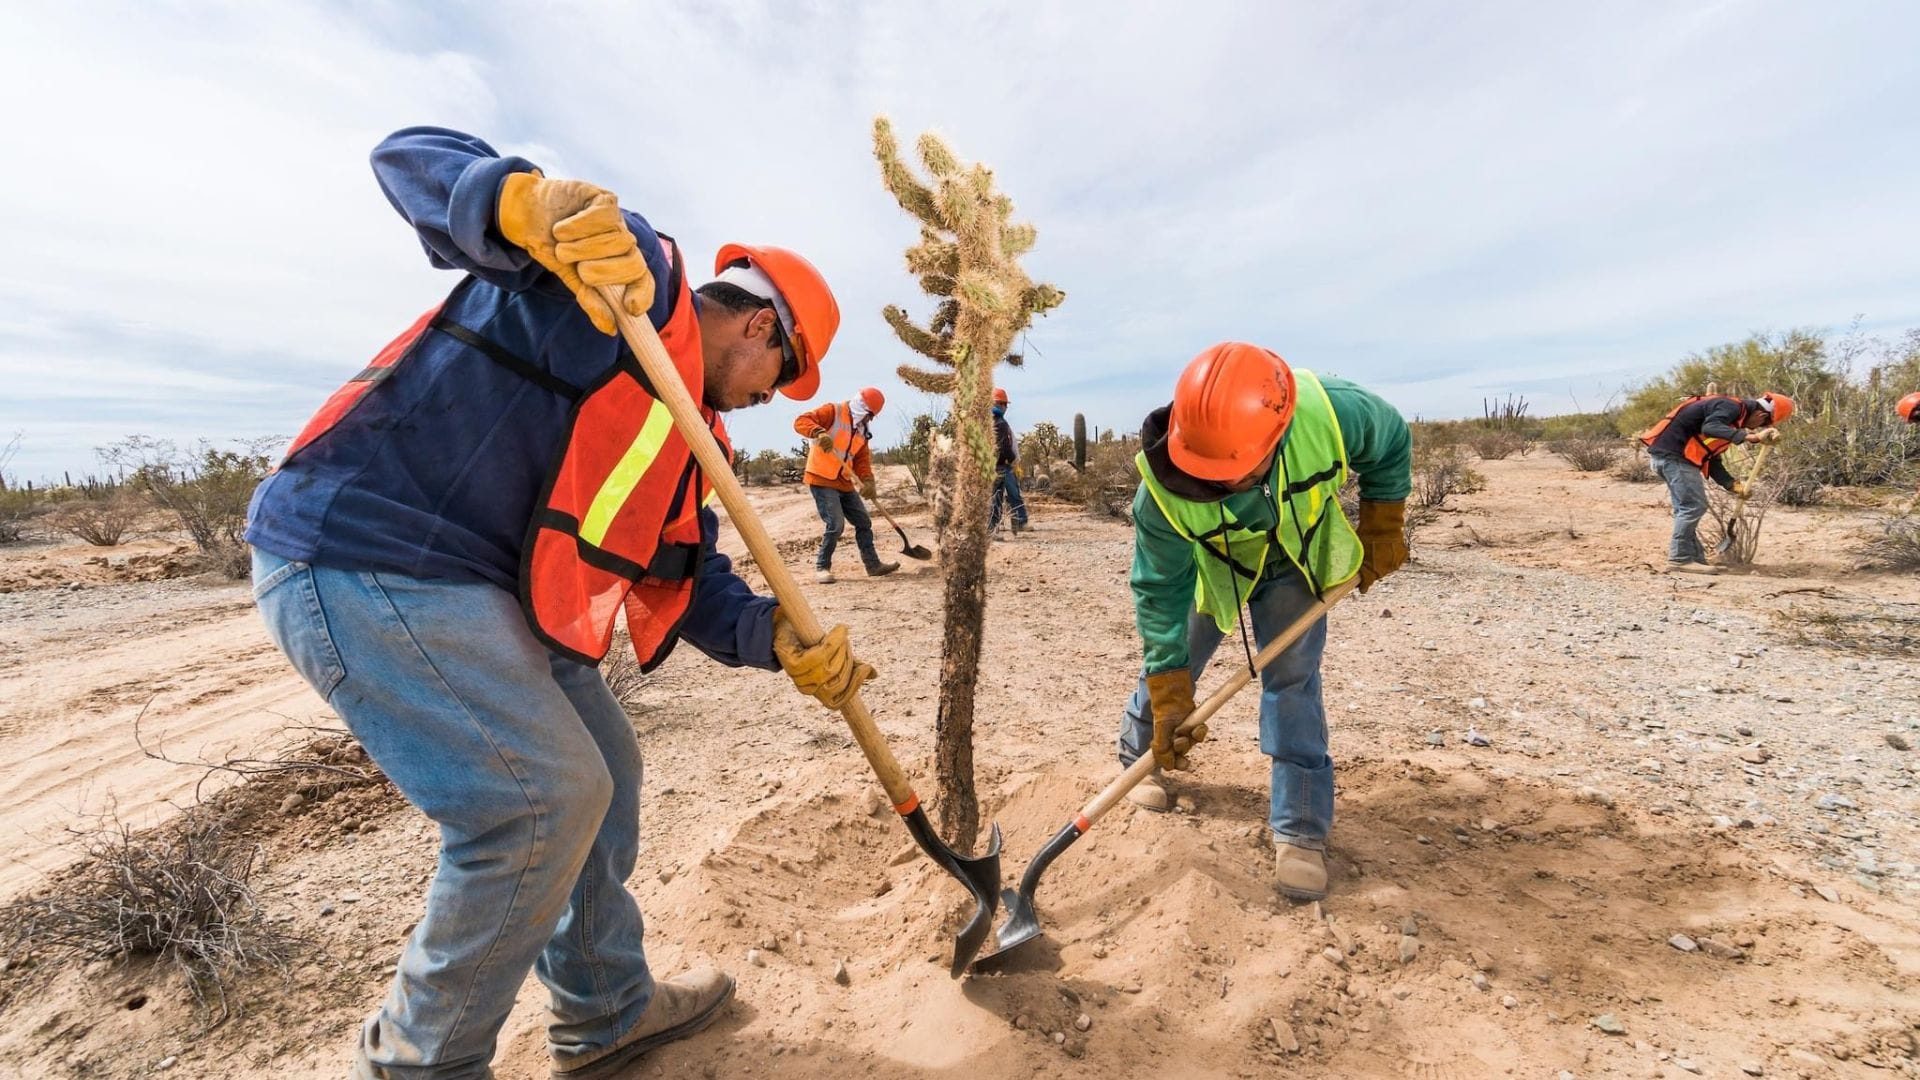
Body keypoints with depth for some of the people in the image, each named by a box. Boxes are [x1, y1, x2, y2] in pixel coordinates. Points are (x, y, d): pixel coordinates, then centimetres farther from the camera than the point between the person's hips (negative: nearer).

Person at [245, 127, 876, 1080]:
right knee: (544, 798, -11)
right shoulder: (639, 270, -7)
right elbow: (409, 158, -11)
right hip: (363, 557, -10)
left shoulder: (683, 434, 15)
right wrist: (530, 206, -34)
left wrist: (780, 638, -7)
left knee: (601, 771, 13)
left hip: (480, 589, 10)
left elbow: (689, 579, 9)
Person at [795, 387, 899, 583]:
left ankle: (873, 564, 22)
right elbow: (801, 421, -19)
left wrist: (868, 480, -10)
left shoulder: (863, 429, 13)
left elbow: (862, 459, 9)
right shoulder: (833, 411, -9)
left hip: (844, 483, 8)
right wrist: (819, 432, -39)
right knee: (836, 524, -15)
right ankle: (821, 567, 1)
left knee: (863, 522, 11)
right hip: (822, 480, -8)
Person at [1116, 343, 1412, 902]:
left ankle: (1301, 829, 4)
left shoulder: (1331, 412, -37)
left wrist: (1382, 531, -7)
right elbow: (1161, 592, -29)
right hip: (1210, 568, -1)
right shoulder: (1163, 491, -40)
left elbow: (1392, 443, -12)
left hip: (1298, 557, 1)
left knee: (1292, 677, -8)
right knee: (1172, 664, 8)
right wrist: (1171, 702, -27)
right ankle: (1139, 758, 38)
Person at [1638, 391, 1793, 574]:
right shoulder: (1731, 407, -8)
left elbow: (1711, 458, 21)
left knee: (1686, 507, 14)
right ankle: (1679, 559, -4)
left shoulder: (1734, 415, 23)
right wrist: (1747, 436, -38)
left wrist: (1732, 484, 12)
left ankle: (1694, 558, 19)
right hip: (1671, 452, -11)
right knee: (1693, 506, -8)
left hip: (1667, 453, 11)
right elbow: (1710, 428, -31)